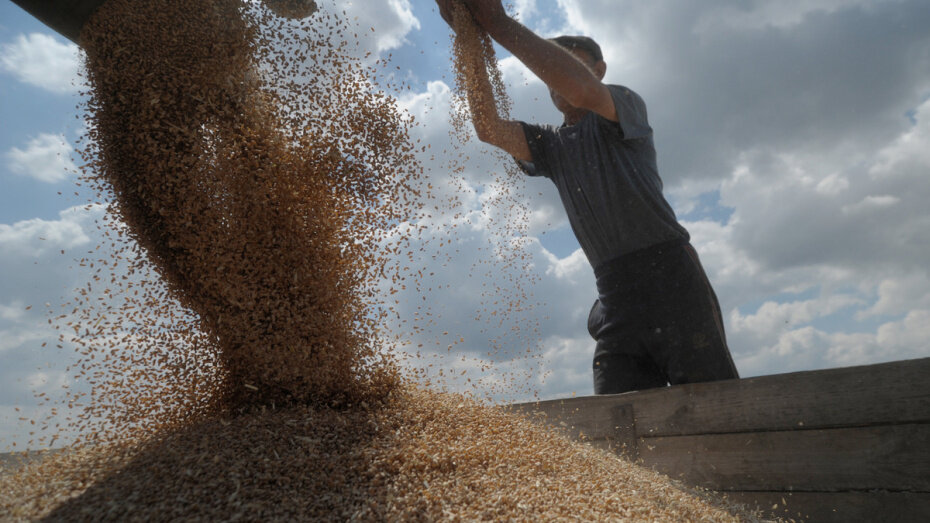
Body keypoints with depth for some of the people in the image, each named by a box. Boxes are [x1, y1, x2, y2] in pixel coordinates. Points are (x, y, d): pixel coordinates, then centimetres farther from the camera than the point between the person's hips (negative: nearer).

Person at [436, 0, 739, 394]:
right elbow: (489, 128, 2)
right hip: (615, 294, 4)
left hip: (669, 272, -4)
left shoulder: (625, 105, 7)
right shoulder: (550, 144, 21)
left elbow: (583, 90, -18)